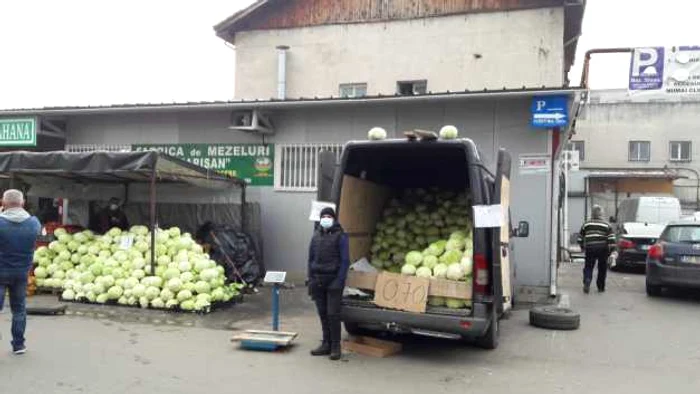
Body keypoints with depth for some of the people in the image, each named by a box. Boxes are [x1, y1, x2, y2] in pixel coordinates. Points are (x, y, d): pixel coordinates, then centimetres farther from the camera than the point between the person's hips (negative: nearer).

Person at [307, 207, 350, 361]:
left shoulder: (340, 236, -5)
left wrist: (339, 281, -15)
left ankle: (335, 347, 6)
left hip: (333, 281, -5)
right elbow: (311, 258, 15)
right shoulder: (316, 235, 11)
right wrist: (311, 279, 8)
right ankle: (326, 344, 21)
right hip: (318, 281, 5)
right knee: (322, 314, 10)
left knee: (333, 314, -4)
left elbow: (345, 261, -8)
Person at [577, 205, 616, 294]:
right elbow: (611, 239, -5)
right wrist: (611, 250, -2)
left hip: (590, 249, 0)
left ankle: (587, 282, -17)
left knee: (588, 267, 6)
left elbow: (580, 237, 12)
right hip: (602, 249, 0)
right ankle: (601, 287, 18)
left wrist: (582, 247, 26)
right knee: (602, 268, 12)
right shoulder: (606, 225, 3)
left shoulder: (586, 224, 7)